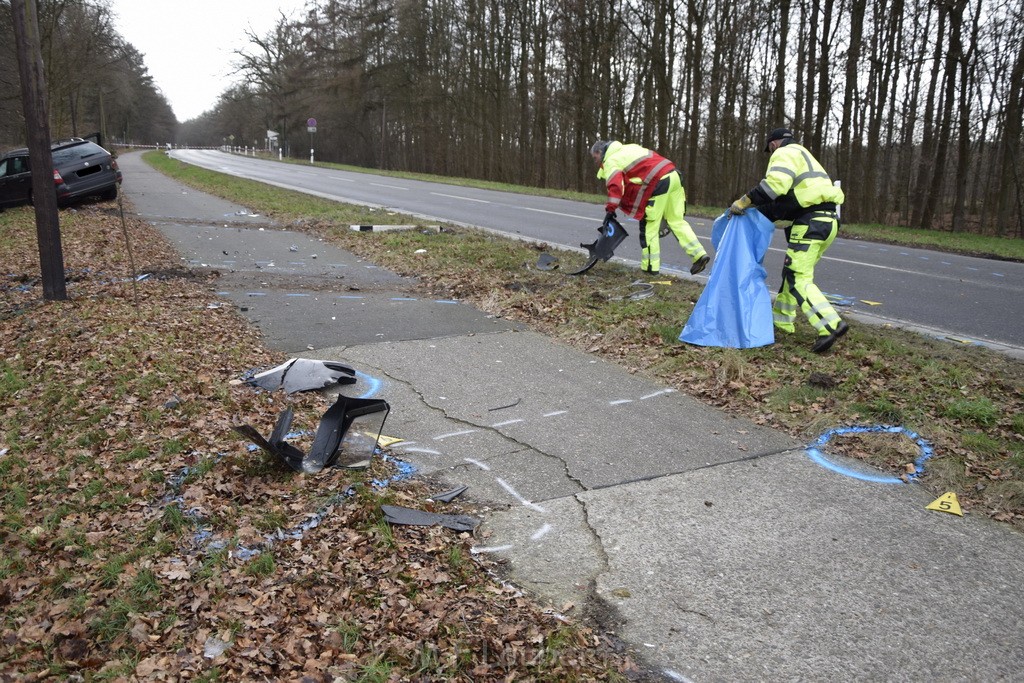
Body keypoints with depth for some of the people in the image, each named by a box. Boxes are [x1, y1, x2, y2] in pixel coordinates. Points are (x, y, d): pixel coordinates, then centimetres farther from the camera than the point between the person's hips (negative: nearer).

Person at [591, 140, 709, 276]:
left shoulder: (610, 161, 1)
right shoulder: (628, 148, 27)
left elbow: (615, 185, -17)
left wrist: (611, 208, -21)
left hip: (658, 182, -8)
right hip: (673, 175, 8)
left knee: (649, 226, 3)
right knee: (677, 221, 12)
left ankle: (650, 266, 7)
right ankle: (699, 254, 5)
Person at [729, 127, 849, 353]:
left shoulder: (786, 153, -2)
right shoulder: (802, 157, 29)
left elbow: (775, 184, -22)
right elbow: (785, 200, 23)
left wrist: (745, 201, -15)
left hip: (810, 222, -10)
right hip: (826, 220, 10)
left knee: (799, 279, -11)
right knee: (792, 272, 20)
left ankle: (831, 325, -21)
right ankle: (782, 319, 30)